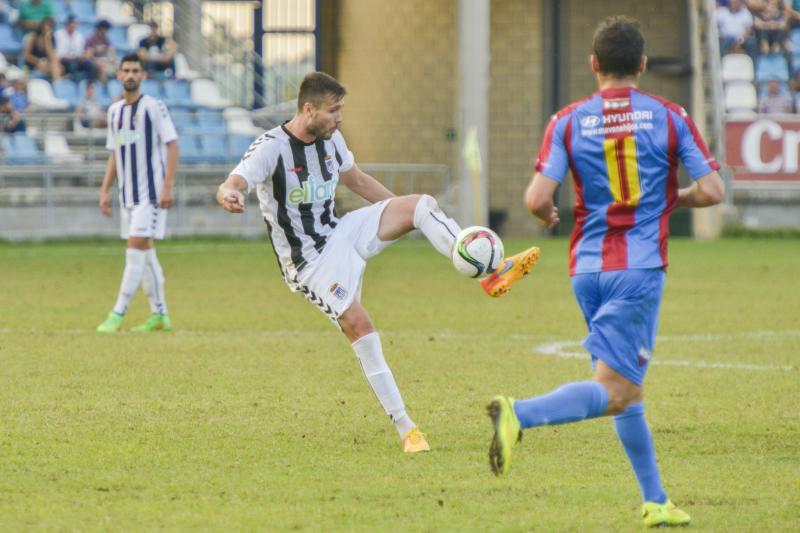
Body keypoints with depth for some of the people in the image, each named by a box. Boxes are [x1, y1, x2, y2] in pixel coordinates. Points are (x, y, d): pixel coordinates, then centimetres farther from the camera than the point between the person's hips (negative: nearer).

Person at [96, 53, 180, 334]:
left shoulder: (154, 107, -7)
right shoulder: (114, 111, 12)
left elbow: (173, 145, -9)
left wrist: (167, 187, -16)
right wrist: (105, 190, 12)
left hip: (151, 193, -7)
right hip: (127, 194, 7)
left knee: (136, 248, -12)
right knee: (145, 252, 9)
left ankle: (117, 315, -14)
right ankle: (160, 315, 15)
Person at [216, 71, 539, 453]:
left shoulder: (331, 139, 4)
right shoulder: (270, 148, -19)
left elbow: (356, 179, 21)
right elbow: (233, 184, -35)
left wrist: (408, 217, 23)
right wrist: (230, 195, -61)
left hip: (341, 234, 7)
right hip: (311, 263, -7)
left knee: (422, 204, -11)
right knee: (359, 327, -22)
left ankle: (492, 273, -16)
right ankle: (405, 429, -18)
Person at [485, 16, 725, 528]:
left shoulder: (568, 122, 2)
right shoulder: (669, 117, -1)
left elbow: (537, 198, -8)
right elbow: (712, 191, -3)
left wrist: (549, 216, 14)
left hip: (587, 267, 4)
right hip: (640, 266, -4)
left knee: (627, 390, 15)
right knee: (613, 391, -9)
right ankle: (519, 413, -32)